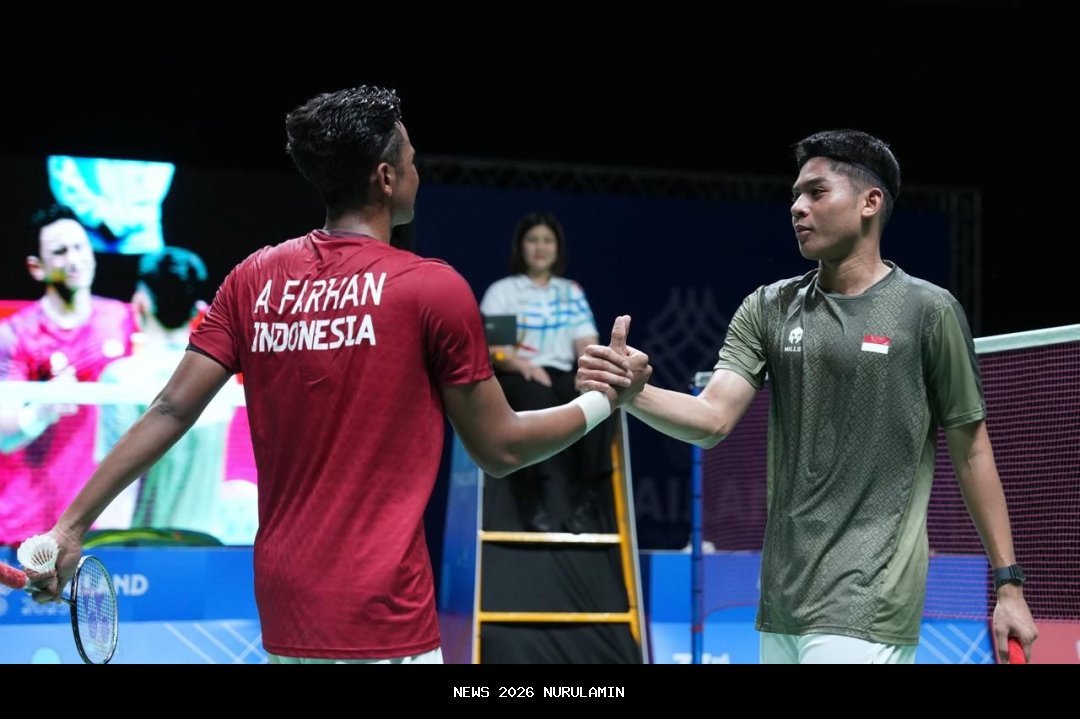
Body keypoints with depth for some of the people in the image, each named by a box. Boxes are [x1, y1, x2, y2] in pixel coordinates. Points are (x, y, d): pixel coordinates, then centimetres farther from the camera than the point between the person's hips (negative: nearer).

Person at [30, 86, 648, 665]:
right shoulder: (434, 288, -8)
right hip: (383, 625, -6)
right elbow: (501, 450, -1)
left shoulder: (254, 279, 5)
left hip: (283, 610, 6)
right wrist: (606, 400, 13)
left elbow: (170, 413, 0)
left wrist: (72, 526, 4)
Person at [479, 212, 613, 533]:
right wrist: (522, 364, -21)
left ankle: (586, 500, -33)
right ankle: (535, 503, -41)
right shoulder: (502, 291, 10)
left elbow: (586, 343, 11)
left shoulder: (572, 292, 21)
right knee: (536, 396, -40)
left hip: (562, 376, 3)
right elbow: (489, 347, -2)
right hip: (514, 377, -3)